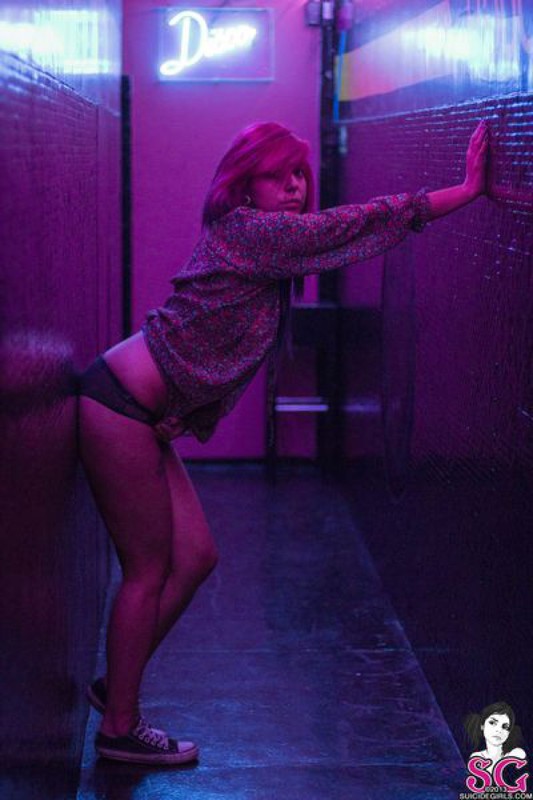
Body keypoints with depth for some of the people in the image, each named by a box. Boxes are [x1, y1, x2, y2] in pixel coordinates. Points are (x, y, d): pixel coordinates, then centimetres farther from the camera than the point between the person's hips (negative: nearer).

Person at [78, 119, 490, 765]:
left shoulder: (267, 242, 13)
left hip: (142, 415, 10)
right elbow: (365, 222, -17)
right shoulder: (252, 230, -16)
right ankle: (120, 728, 13)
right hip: (118, 410, -10)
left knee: (194, 557, 11)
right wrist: (469, 188, -12)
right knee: (149, 571, 0)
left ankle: (115, 686, 25)